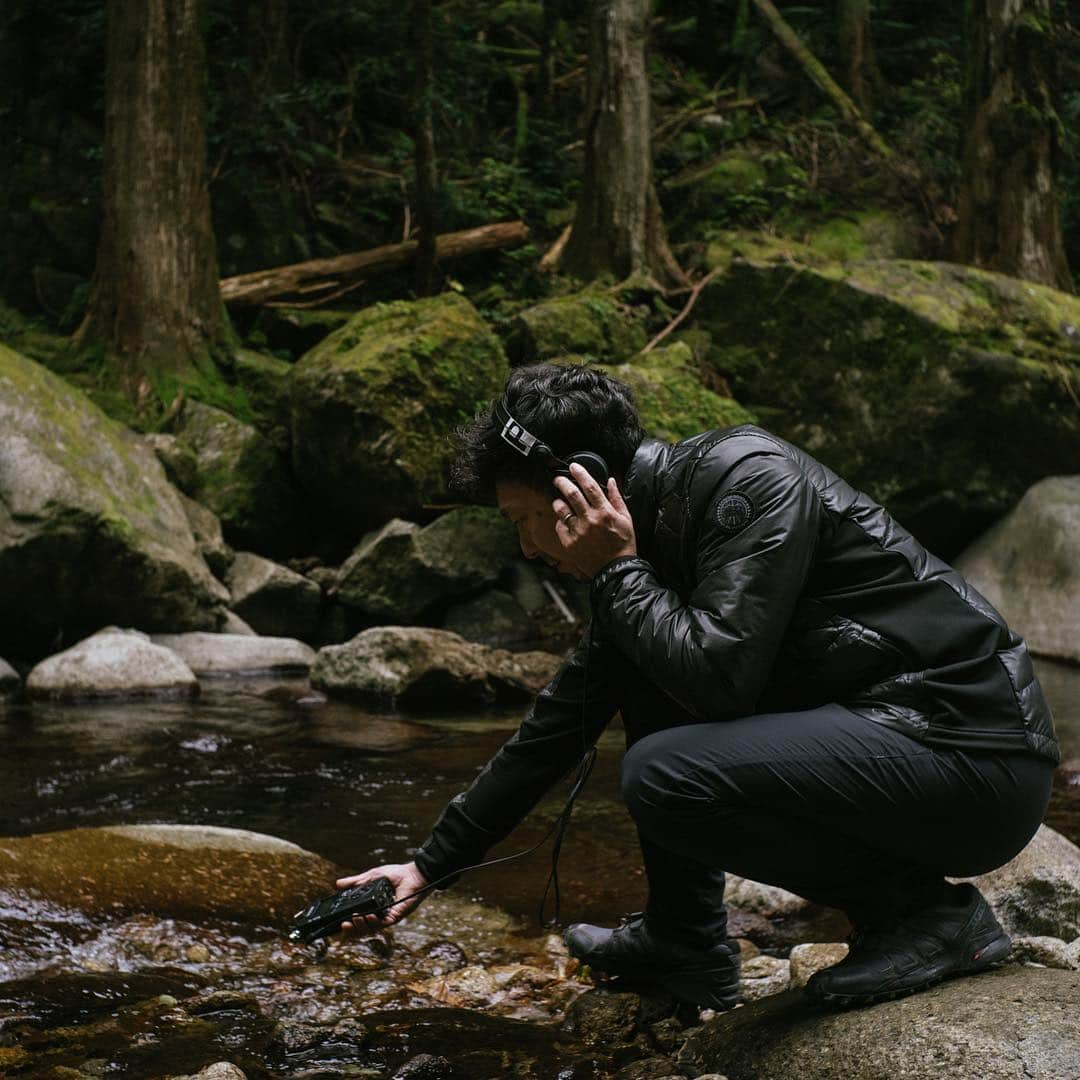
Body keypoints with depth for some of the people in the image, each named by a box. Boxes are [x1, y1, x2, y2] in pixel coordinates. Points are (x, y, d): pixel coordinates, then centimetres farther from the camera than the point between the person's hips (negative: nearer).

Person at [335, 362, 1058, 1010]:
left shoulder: (748, 478, -16)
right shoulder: (640, 543, 11)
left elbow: (720, 676, -27)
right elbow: (557, 726, 17)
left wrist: (617, 572, -12)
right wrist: (430, 865, 20)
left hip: (978, 760, -9)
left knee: (664, 775, -23)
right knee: (645, 671, 13)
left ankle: (927, 909, -8)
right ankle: (686, 941, 15)